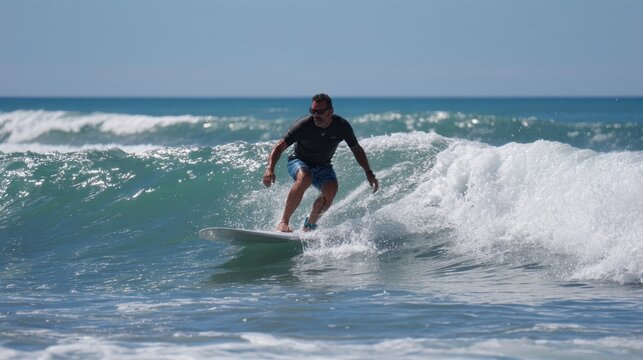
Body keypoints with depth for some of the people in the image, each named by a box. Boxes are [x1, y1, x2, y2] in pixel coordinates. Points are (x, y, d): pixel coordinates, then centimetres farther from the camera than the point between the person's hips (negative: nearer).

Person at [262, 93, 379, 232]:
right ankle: (283, 222, -31)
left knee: (331, 189, -27)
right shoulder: (304, 125, -26)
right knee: (305, 178, -37)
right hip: (299, 162, -3)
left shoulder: (342, 126, -16)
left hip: (322, 167, 3)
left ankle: (309, 224, -5)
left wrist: (369, 173, -4)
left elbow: (357, 149, 0)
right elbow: (280, 146, -25)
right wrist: (270, 169, -39)